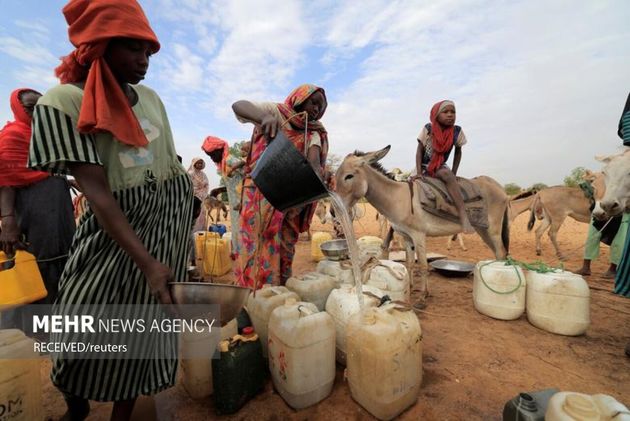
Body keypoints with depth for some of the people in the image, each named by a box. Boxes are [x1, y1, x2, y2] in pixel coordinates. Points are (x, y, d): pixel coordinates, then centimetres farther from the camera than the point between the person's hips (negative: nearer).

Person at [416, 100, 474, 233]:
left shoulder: (457, 131, -8)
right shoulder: (428, 129, -13)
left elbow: (458, 152, 5)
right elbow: (419, 150, -9)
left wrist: (454, 173, -2)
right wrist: (419, 172, -18)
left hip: (440, 167, -1)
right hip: (424, 166, 2)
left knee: (448, 175, -33)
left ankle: (463, 216, -37)